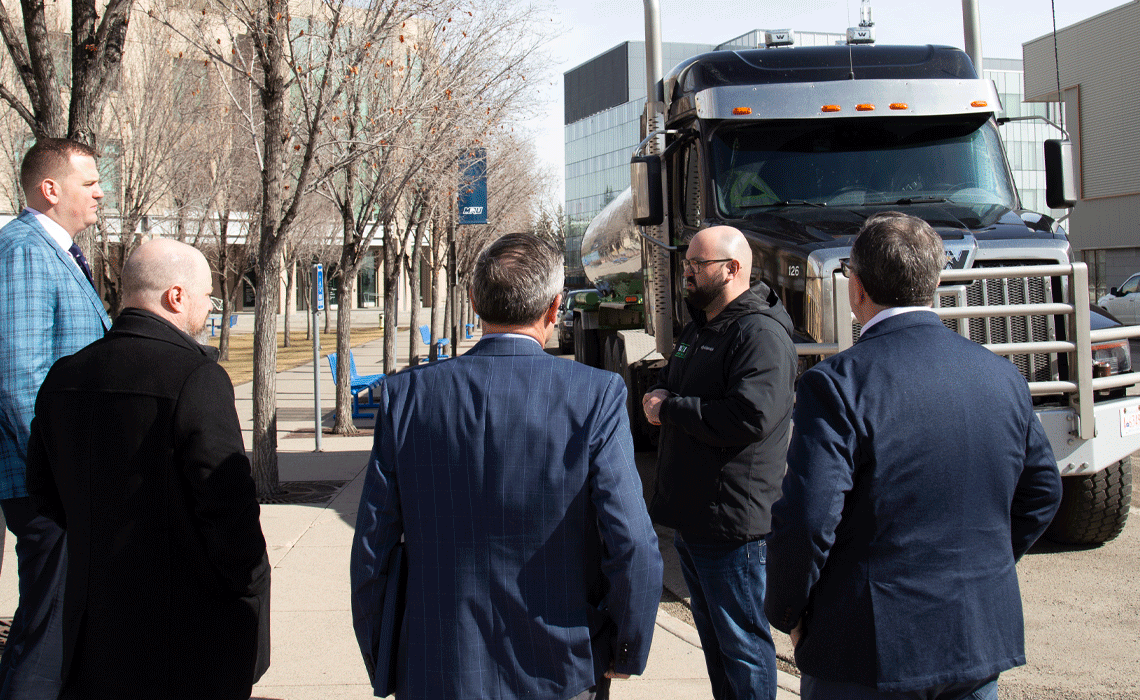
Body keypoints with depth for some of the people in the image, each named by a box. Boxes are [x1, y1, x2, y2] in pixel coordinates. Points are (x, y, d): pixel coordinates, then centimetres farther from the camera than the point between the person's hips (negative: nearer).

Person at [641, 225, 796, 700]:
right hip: (689, 516, 10)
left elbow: (749, 416, -28)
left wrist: (670, 409, -17)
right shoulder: (698, 327, 16)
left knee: (742, 644, 1)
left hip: (731, 523, -10)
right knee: (712, 637, 20)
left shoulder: (760, 334, -16)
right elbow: (667, 383, 25)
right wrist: (658, 398, -1)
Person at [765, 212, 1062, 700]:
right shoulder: (1002, 375, 2)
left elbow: (806, 519, -23)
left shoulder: (837, 384, -18)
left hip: (871, 652, -5)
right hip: (981, 645, 5)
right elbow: (1041, 494, 12)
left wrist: (787, 614, -6)